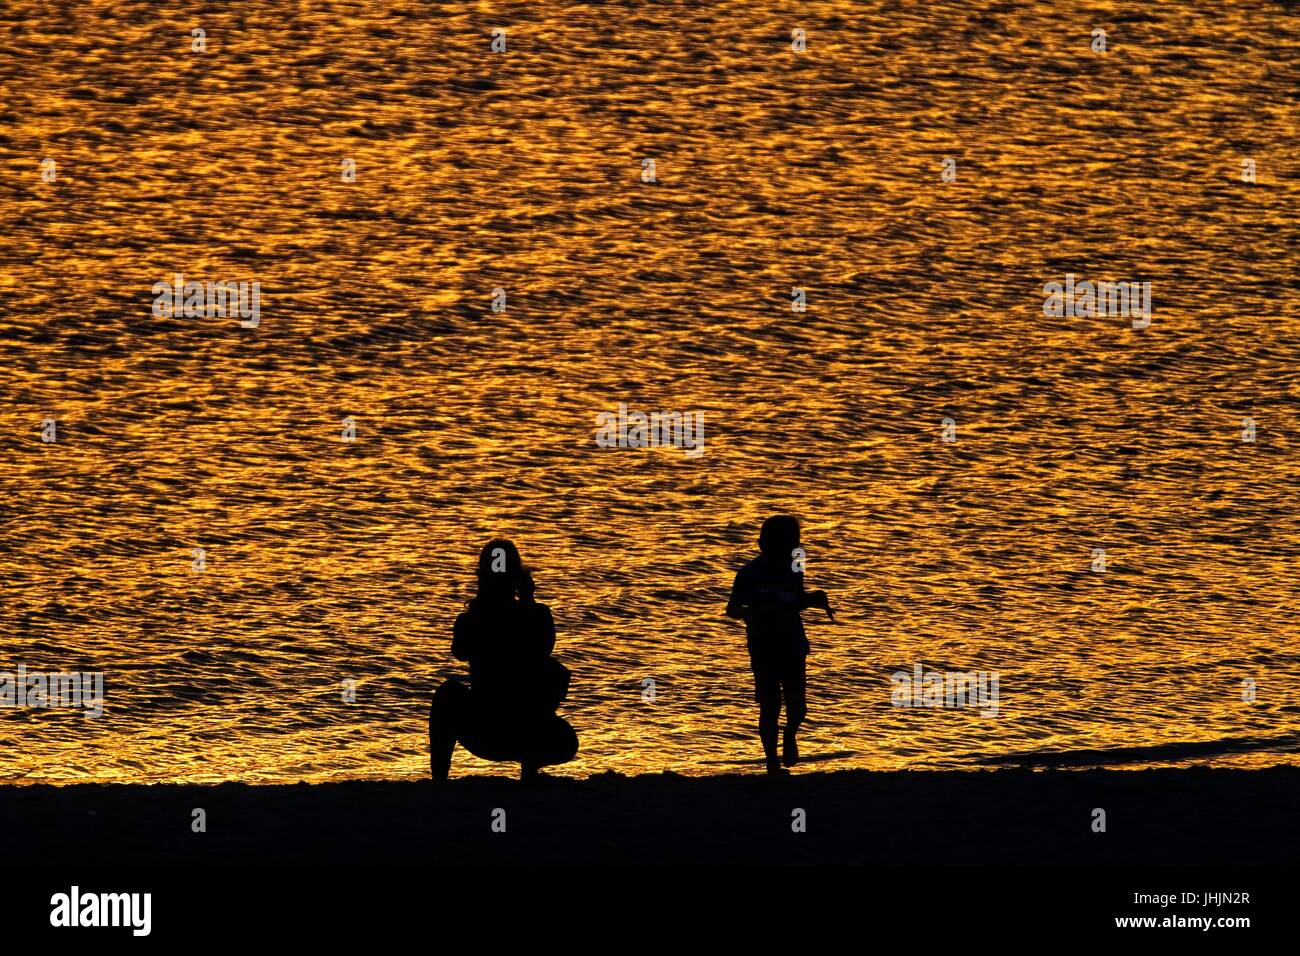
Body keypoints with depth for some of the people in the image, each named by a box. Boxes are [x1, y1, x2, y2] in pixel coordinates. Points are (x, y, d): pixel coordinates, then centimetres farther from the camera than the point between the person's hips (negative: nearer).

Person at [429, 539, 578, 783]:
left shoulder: (469, 622, -5)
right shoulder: (539, 617, -3)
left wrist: (479, 604, 14)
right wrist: (527, 599, 20)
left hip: (482, 741, -1)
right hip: (531, 741, 1)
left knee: (448, 693, 31)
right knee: (557, 674, 30)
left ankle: (438, 780, 24)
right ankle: (530, 768, 23)